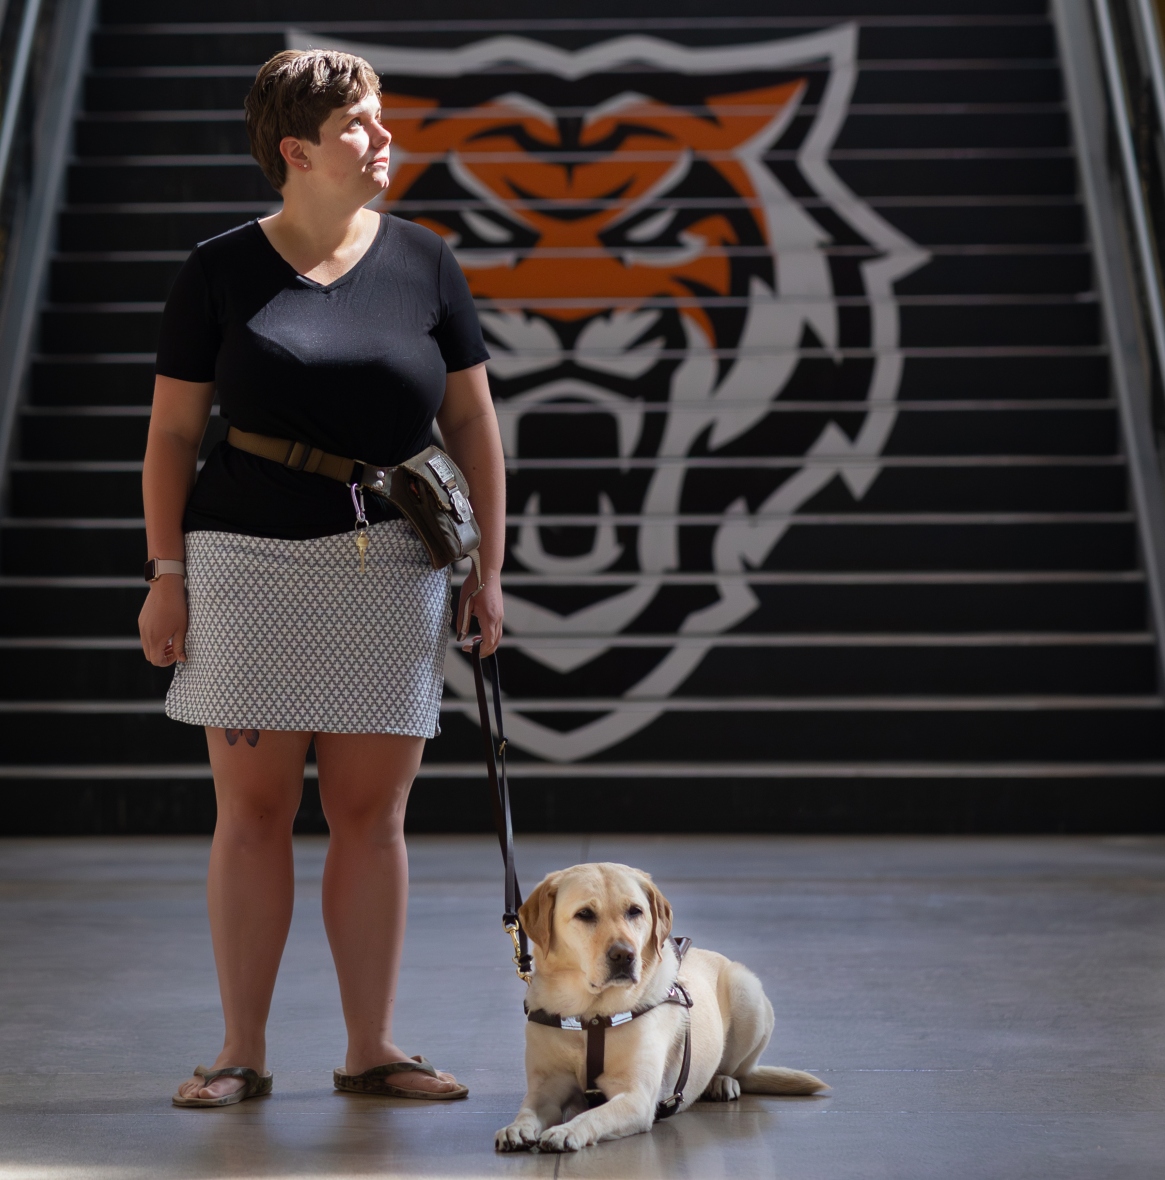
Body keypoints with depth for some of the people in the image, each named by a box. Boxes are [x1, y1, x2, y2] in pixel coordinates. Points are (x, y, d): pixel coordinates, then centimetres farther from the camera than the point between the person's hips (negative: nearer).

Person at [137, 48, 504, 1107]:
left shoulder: (422, 262, 6)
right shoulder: (221, 271, 2)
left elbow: (473, 422, 9)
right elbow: (173, 431, 4)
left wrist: (488, 569, 4)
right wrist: (167, 574, -3)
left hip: (388, 572, 2)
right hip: (248, 563, -1)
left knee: (373, 812, 4)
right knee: (253, 810, 0)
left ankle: (372, 1050, 13)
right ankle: (242, 1053, 9)